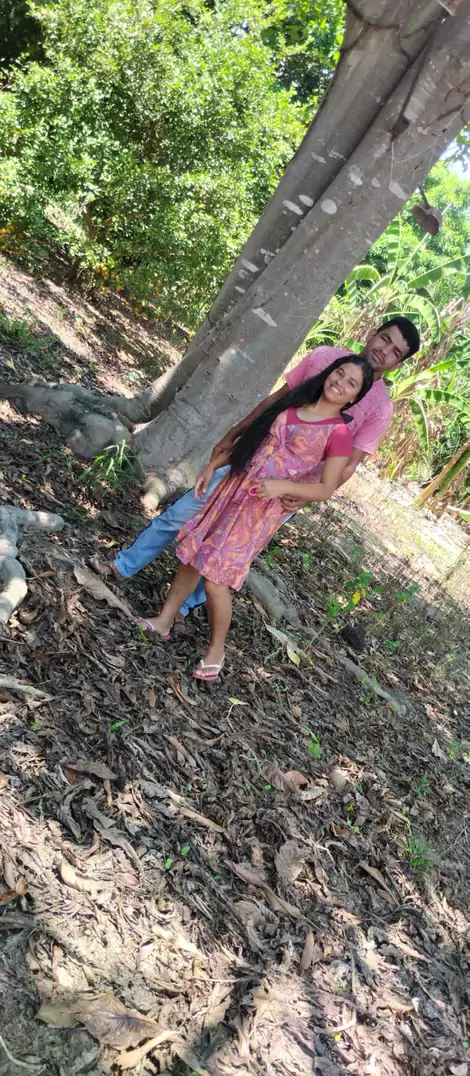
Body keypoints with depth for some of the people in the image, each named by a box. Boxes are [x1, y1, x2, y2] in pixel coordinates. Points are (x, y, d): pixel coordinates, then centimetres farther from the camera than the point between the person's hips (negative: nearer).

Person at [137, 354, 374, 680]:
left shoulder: (340, 434, -8)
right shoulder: (294, 402, 8)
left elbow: (326, 489, -9)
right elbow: (250, 436, 15)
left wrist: (283, 487, -24)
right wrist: (213, 466, 12)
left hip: (264, 509, -6)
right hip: (234, 487, 6)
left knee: (215, 578, -8)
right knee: (193, 554, 11)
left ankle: (216, 650, 14)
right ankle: (164, 620, 31)